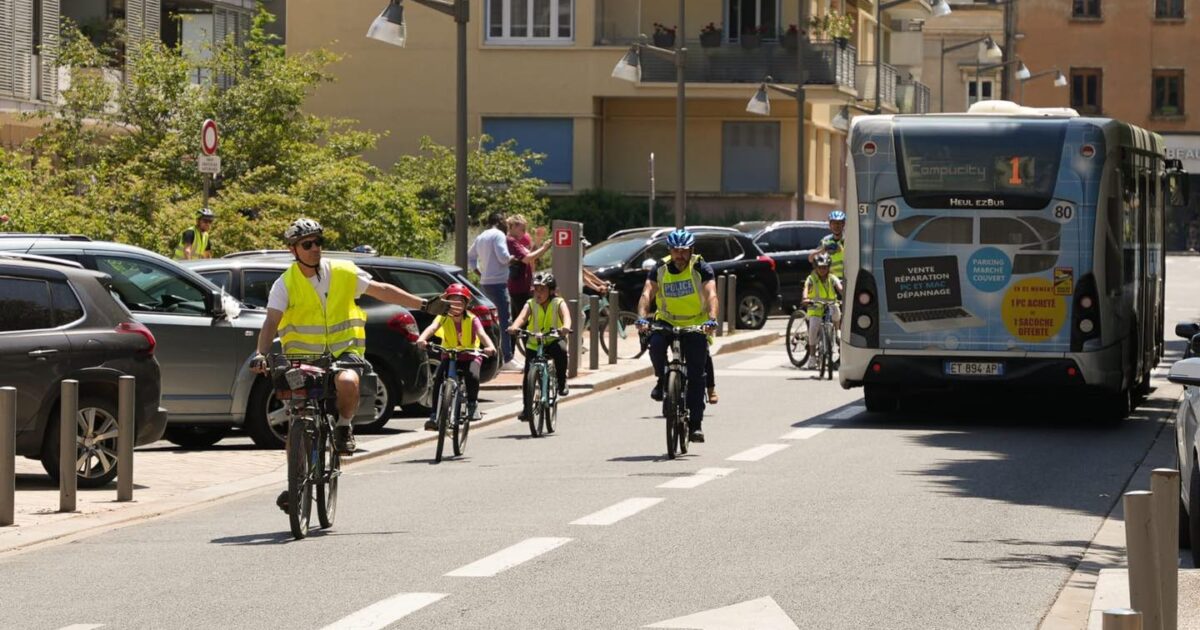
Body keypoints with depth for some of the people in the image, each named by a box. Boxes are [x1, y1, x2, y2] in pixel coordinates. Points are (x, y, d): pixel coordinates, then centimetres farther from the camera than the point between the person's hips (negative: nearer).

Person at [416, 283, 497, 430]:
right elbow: (432, 328, -29)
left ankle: (472, 404, -4)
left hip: (470, 356, -1)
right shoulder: (443, 318, -9)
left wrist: (490, 347, -51)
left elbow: (482, 334, -28)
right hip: (449, 356, 1)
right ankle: (434, 415, -20)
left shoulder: (472, 319, -11)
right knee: (439, 378, -27)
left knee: (472, 375, -33)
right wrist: (422, 339, -52)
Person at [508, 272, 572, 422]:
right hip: (534, 344, 2)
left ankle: (562, 382, -17)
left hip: (553, 341, -2)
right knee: (528, 375, -8)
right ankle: (526, 408, 8)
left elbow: (566, 316, -26)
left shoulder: (558, 303, -6)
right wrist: (514, 327, -46)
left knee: (561, 350, -37)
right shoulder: (530, 304, -4)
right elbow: (522, 317, -23)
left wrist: (565, 327, -50)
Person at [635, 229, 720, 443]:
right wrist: (642, 317, -38)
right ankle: (662, 381, -4)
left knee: (696, 374, -6)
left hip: (695, 326, -1)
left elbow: (711, 295, -25)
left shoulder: (701, 269, -12)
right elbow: (647, 293, -19)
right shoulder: (660, 270, -7)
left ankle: (696, 423, 0)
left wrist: (712, 318, -45)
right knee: (656, 343, -32)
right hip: (666, 321, 1)